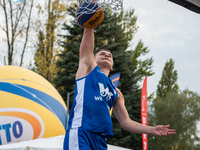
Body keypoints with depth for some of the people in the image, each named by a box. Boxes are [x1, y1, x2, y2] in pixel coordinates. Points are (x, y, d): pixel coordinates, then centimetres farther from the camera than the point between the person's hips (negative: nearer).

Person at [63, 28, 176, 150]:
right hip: (80, 133, -6)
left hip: (100, 140, 6)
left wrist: (152, 130, 13)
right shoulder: (89, 68, 18)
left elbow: (125, 122, 23)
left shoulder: (116, 93, 28)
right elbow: (88, 34, 14)